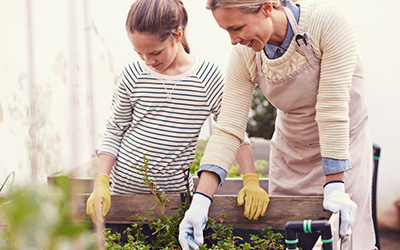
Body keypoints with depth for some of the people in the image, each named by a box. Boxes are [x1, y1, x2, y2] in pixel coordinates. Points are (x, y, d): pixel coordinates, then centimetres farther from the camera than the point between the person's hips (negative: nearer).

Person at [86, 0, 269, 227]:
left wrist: (252, 183, -12)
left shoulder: (208, 77, -8)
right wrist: (101, 183, -7)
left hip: (174, 191, -1)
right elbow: (114, 132, 4)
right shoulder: (134, 75, -3)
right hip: (124, 187, 1)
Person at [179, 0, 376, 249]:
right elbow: (228, 129, -16)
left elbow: (333, 109, -28)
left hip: (344, 147, -3)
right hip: (290, 153, 4)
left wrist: (334, 187, -28)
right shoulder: (244, 54, -15)